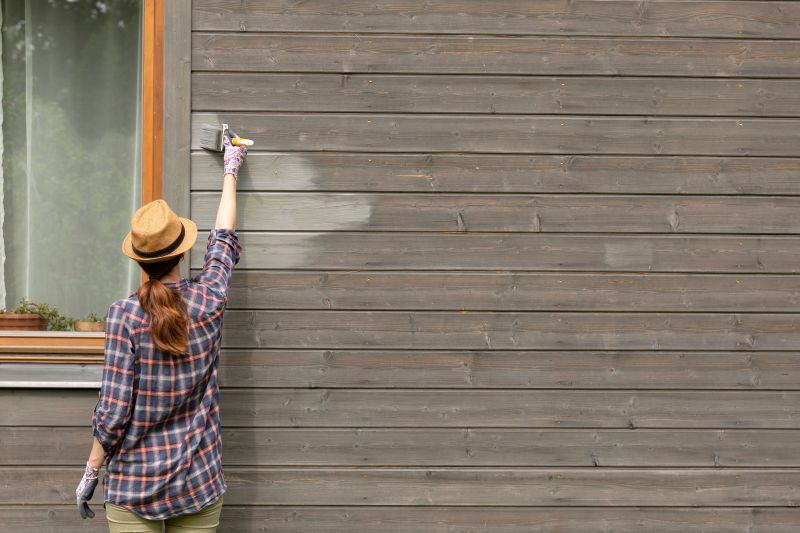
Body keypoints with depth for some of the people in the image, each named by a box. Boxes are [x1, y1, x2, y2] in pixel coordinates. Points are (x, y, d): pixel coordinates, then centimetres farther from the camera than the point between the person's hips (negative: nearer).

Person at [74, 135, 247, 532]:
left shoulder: (126, 315, -13)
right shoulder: (208, 302, -4)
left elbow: (112, 414, -13)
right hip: (199, 483, 2)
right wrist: (230, 171, 29)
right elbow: (224, 239, 15)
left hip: (135, 486, -2)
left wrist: (91, 473, 1)